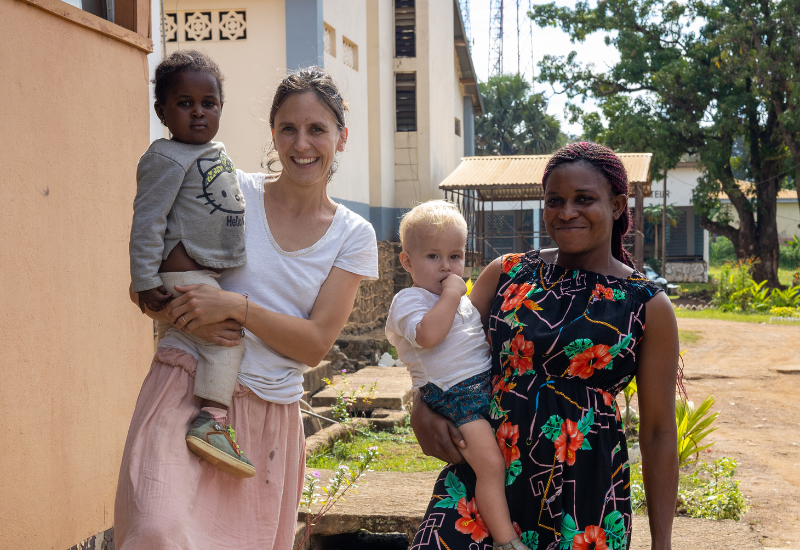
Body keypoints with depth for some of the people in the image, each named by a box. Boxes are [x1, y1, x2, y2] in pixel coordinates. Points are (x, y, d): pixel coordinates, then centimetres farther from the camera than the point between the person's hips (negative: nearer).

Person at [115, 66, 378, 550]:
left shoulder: (354, 236, 6)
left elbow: (316, 345, -2)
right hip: (188, 388, -2)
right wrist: (190, 318, -16)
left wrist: (237, 306, -16)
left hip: (273, 412, 3)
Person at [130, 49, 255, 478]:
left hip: (214, 272, 9)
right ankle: (210, 421, -17)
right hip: (184, 273, -9)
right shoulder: (166, 158, -13)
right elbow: (147, 221, -16)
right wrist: (145, 281, -19)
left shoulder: (218, 153, 14)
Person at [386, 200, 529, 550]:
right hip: (453, 394, -9)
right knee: (490, 462, -22)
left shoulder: (463, 300, 21)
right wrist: (452, 294, -18)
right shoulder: (409, 300, -5)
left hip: (488, 384, 9)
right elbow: (427, 335, -27)